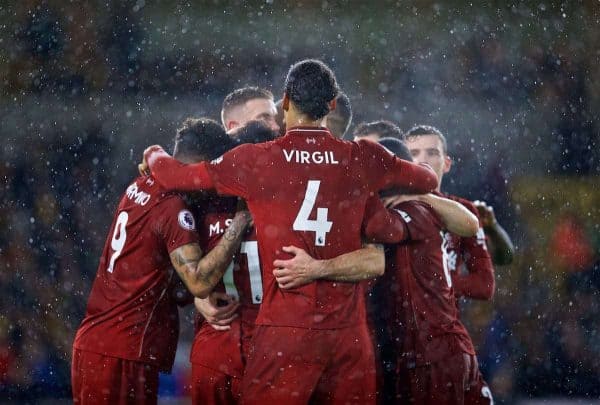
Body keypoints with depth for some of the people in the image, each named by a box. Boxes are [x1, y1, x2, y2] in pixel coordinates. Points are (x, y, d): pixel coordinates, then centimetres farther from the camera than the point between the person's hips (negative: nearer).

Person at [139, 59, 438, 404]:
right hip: (349, 332, 3)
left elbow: (176, 176, 7)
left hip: (287, 330, -2)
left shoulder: (257, 161, -4)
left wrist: (154, 154, 29)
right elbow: (428, 181, 21)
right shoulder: (363, 160, 3)